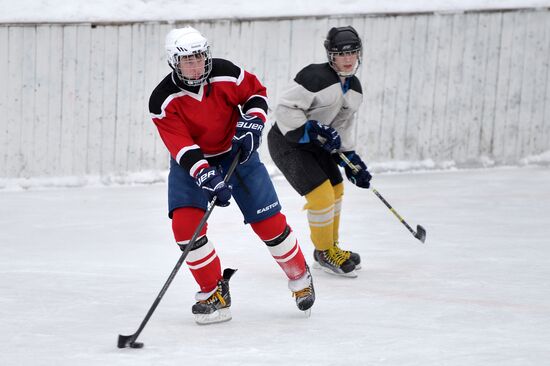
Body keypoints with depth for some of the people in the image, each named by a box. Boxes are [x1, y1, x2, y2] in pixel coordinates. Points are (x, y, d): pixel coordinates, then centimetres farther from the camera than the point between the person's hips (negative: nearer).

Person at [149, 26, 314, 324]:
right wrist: (206, 176, -39)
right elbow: (181, 147, -27)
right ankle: (214, 292, -5)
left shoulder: (227, 74, -19)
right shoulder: (163, 101, -23)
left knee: (268, 221, 0)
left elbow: (256, 92, 1)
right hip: (190, 160, -1)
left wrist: (252, 123, -16)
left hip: (235, 152, 1)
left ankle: (299, 276, 25)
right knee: (185, 222, -20)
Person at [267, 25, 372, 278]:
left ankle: (330, 249, 35)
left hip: (314, 143, 10)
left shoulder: (354, 89, 4)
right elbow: (285, 109, -27)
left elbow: (343, 125, 14)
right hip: (287, 142, -10)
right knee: (321, 194, -15)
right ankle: (324, 253, 3)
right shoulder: (315, 77, -26)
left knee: (336, 190, 17)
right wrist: (315, 132, -29)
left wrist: (352, 160, 6)